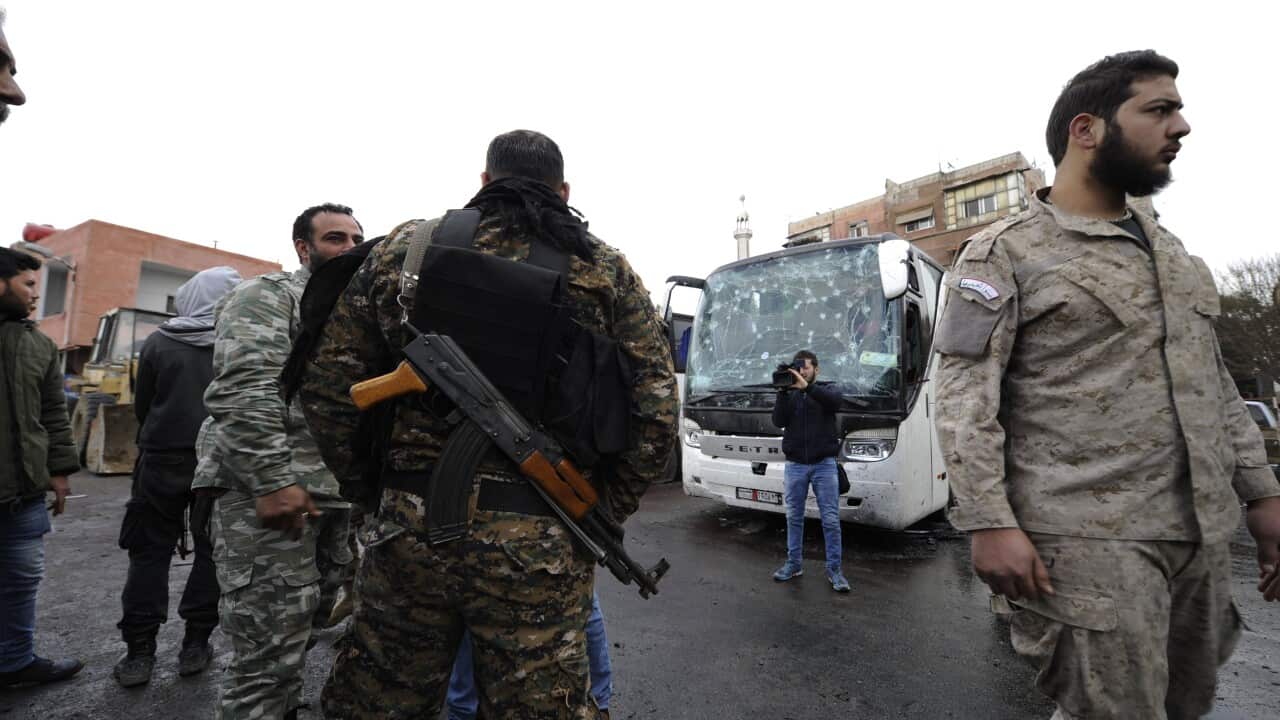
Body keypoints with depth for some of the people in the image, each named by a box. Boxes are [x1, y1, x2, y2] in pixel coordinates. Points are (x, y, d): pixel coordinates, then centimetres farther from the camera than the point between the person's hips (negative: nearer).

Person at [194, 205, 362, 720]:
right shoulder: (267, 296, -3)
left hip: (337, 496, 8)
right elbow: (243, 393, -17)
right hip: (271, 495, -8)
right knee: (270, 655, -2)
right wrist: (273, 481, -22)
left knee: (293, 642, 18)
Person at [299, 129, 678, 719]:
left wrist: (372, 492, 14)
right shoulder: (606, 270, 2)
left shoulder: (405, 247, 5)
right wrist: (603, 514, 6)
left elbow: (327, 385, 4)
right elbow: (657, 413, -4)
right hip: (542, 546, -1)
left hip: (411, 528, 2)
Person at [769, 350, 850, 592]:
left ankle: (834, 569, 11)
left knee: (831, 520, 0)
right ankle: (794, 563, 22)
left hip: (824, 465, -2)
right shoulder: (788, 396, 9)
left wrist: (807, 386, -32)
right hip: (795, 465, 2)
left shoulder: (826, 391, 5)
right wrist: (783, 391, -18)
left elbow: (835, 401, -20)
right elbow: (778, 421, -8)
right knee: (794, 517, 10)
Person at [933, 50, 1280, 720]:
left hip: (1203, 532, 8)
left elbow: (1212, 377, 20)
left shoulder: (1168, 247, 16)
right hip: (1087, 539, -8)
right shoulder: (1004, 251, -9)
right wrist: (990, 522, -22)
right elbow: (964, 393, -16)